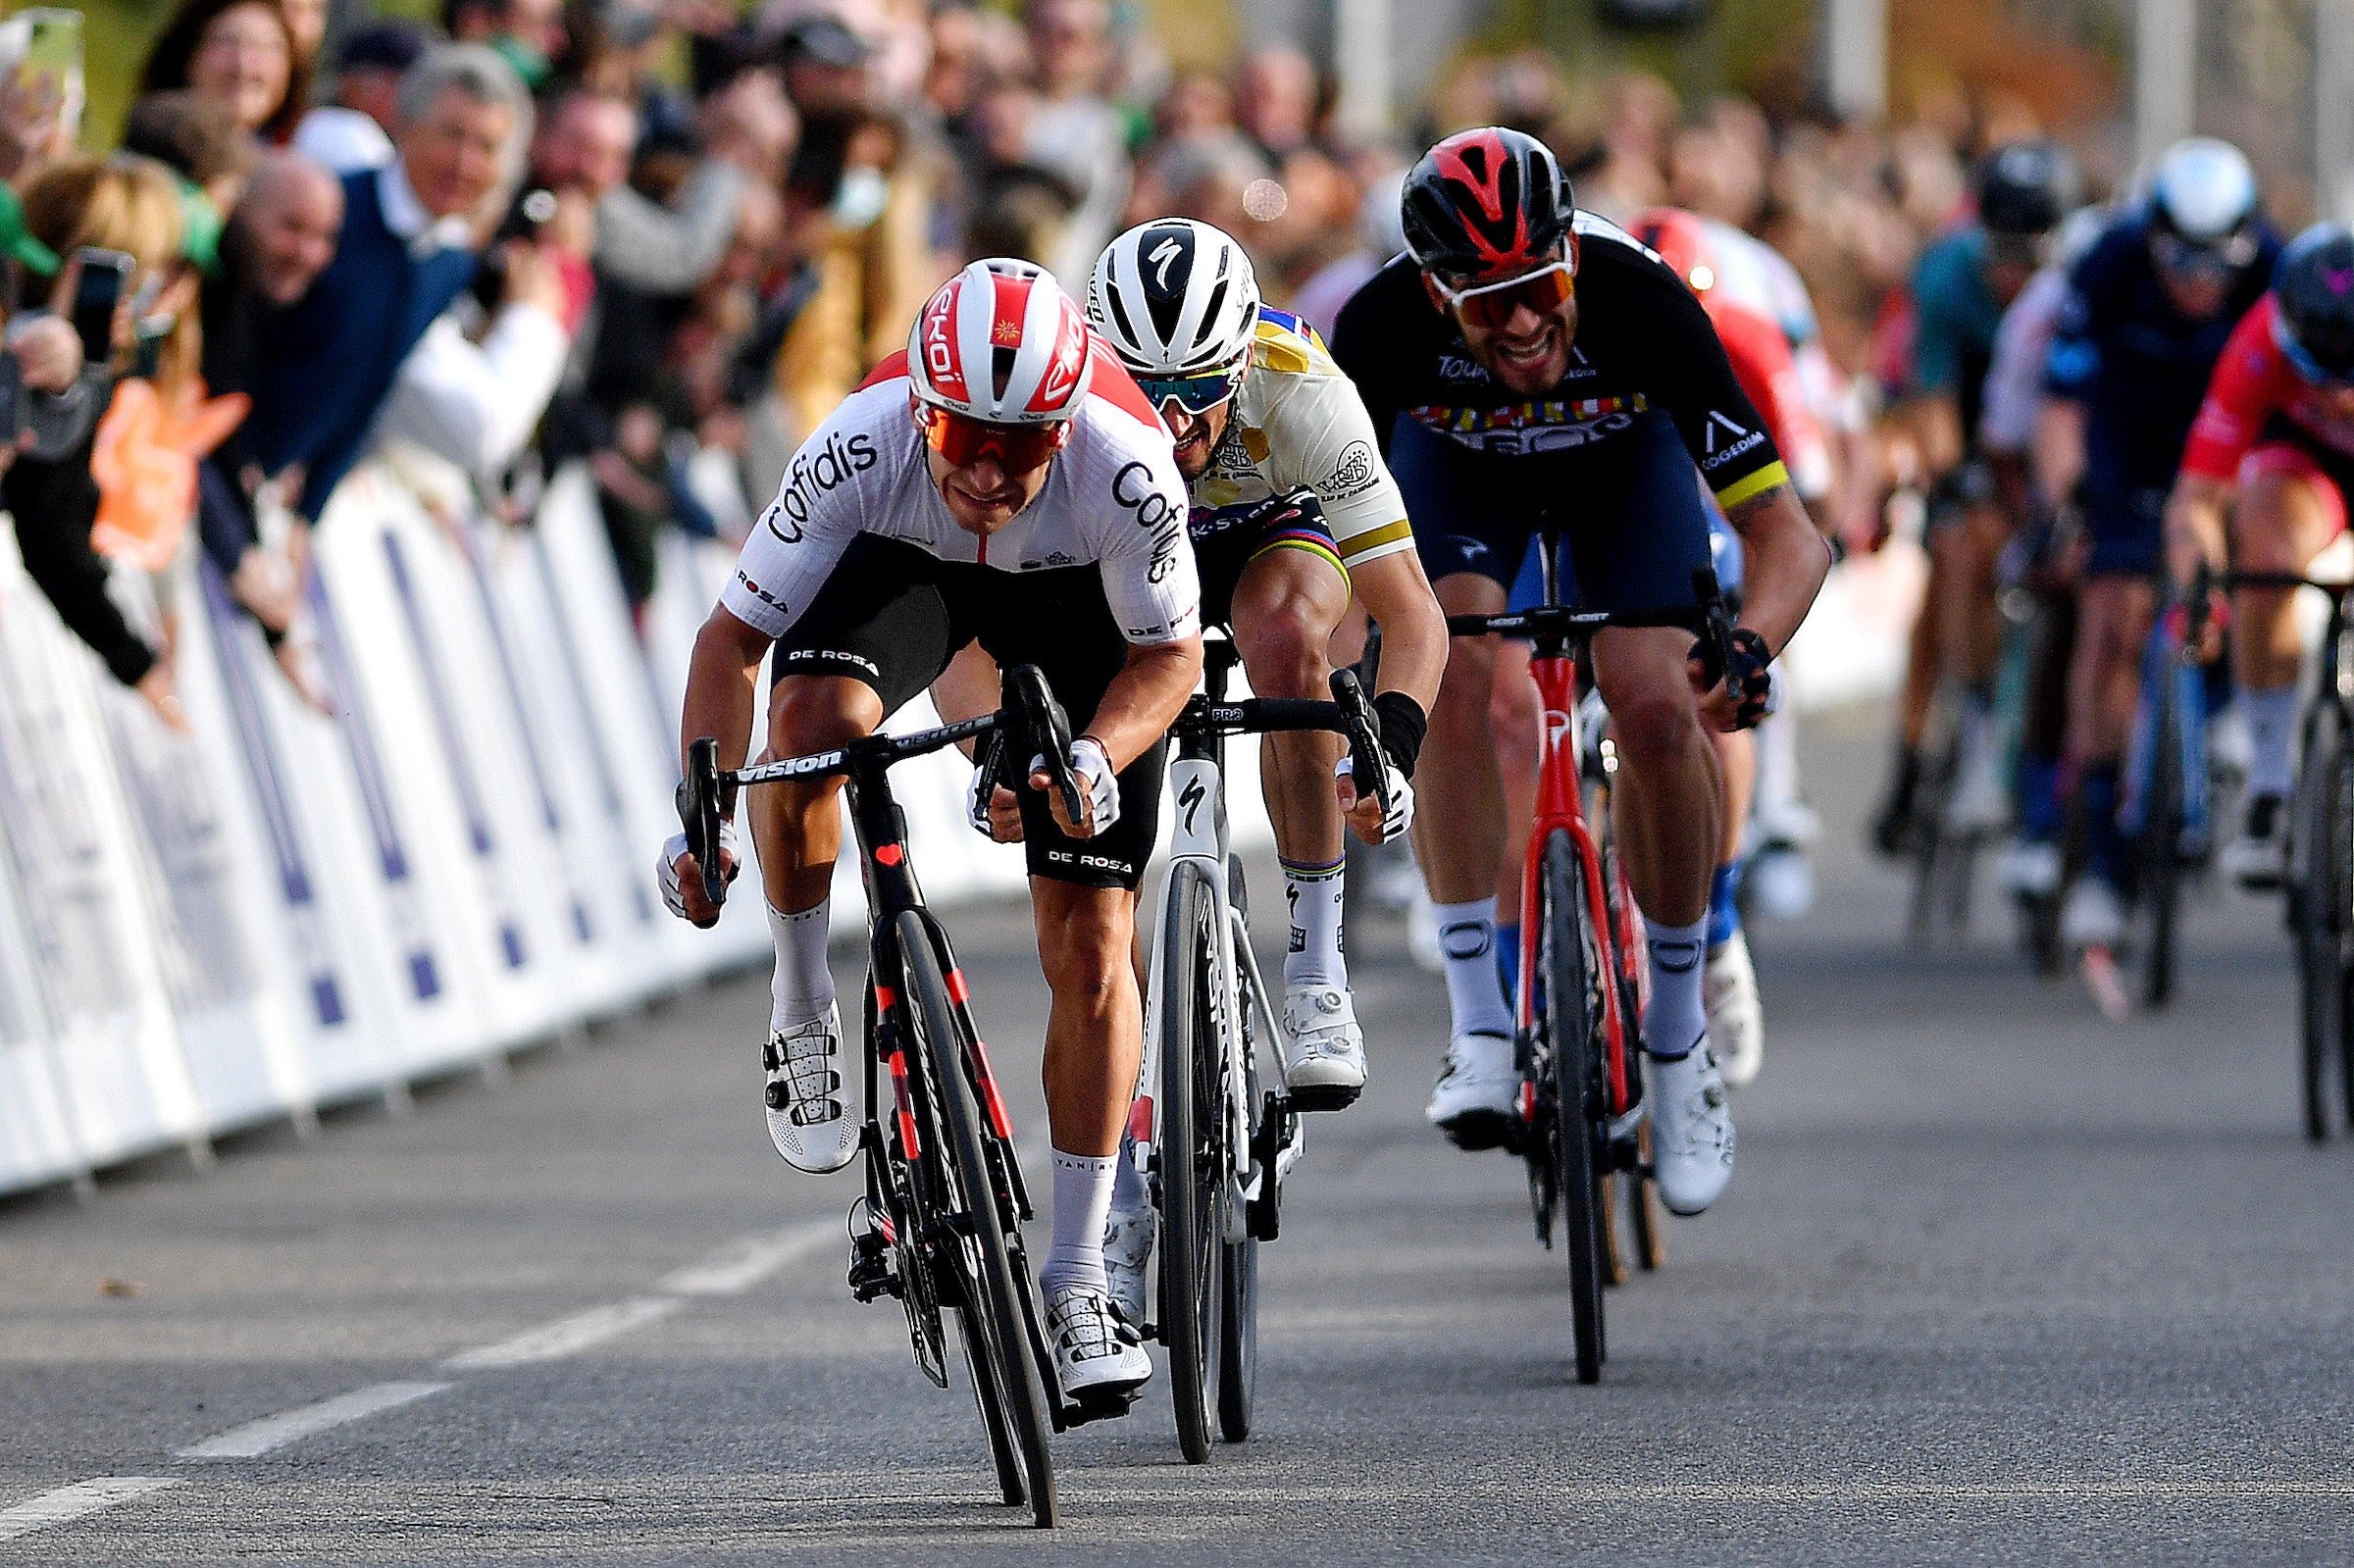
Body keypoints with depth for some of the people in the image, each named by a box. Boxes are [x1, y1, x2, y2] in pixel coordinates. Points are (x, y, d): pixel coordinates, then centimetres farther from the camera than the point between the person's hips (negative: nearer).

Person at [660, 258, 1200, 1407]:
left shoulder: (1122, 470, -38)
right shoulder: (861, 449, -37)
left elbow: (1170, 654, -20)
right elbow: (735, 634, -25)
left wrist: (1096, 758, -40)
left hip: (1078, 600, 0)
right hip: (907, 565, 1)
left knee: (1088, 945, -8)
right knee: (813, 719, -34)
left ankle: (1076, 1283, 3)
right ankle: (803, 1013, -9)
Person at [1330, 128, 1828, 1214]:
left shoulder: (1638, 302, -40)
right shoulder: (1383, 326, -37)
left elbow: (1786, 532, -37)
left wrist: (1751, 645, -57)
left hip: (1622, 454, 0)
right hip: (1457, 459, 0)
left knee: (1658, 712, -20)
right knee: (1449, 682, -26)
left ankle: (1676, 1035, 0)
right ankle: (1480, 1031, -18)